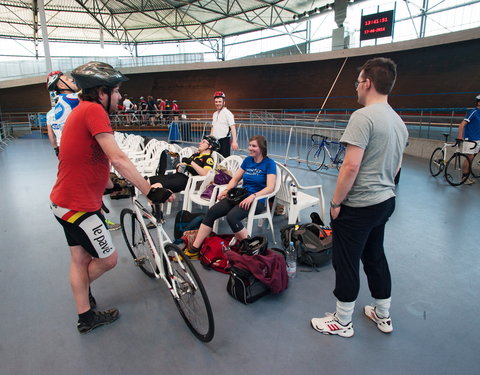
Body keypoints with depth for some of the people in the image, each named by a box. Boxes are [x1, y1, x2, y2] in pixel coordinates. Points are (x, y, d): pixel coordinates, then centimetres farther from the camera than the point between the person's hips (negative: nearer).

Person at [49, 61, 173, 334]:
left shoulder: (82, 111, 14)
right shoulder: (93, 110, -18)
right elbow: (117, 159, -27)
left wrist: (114, 187, 21)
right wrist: (150, 190, -27)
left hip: (65, 201, 11)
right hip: (79, 206, -11)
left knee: (80, 259, 19)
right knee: (109, 259, 6)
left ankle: (86, 317, 34)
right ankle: (84, 289, 35)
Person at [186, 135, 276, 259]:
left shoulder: (269, 164, -5)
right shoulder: (248, 160, 14)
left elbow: (270, 187, -15)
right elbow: (235, 179, 15)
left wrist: (253, 196, -28)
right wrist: (226, 190, -4)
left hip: (258, 200, -6)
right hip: (241, 196, 6)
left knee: (232, 216, -33)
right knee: (212, 211, -14)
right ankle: (195, 249, -13)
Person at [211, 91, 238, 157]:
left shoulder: (227, 113, -6)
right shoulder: (215, 114, 16)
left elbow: (233, 128, -13)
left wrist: (234, 141, -22)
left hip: (224, 140, -7)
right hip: (215, 141, 7)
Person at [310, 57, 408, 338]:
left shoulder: (363, 116, -19)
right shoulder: (399, 122, 10)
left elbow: (351, 165, -24)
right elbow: (396, 166, 17)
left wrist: (336, 202, -15)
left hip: (358, 207, -9)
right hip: (386, 200, 9)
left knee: (347, 263, 5)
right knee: (375, 257, 22)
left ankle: (342, 323, 22)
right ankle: (383, 315, 38)